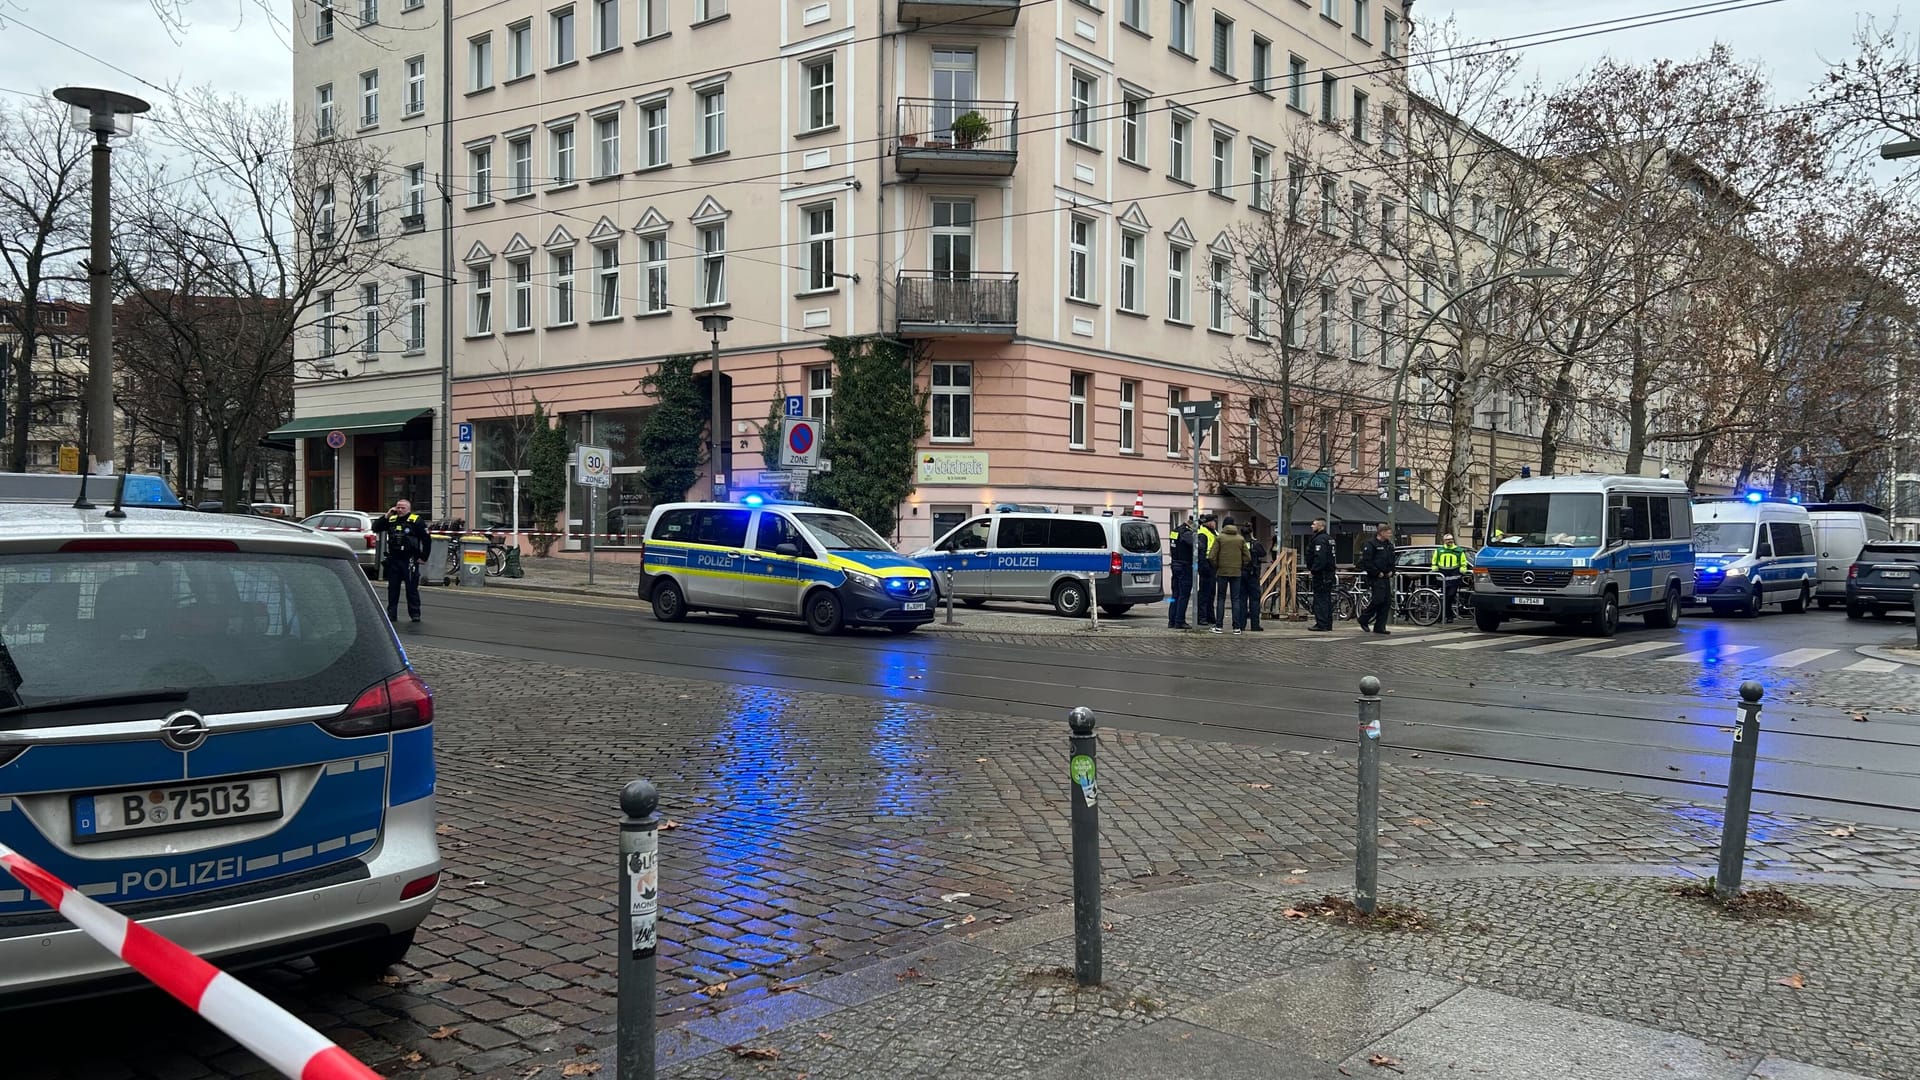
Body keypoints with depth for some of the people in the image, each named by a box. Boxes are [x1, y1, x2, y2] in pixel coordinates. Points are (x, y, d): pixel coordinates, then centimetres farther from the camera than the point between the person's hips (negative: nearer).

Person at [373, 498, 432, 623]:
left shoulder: (416, 521, -4)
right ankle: (391, 614, 15)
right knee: (392, 588, 9)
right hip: (393, 560, 5)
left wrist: (423, 557, -6)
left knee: (412, 588, -2)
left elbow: (427, 539, -4)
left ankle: (415, 614, 4)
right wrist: (386, 516, -3)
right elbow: (375, 528, 8)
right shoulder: (391, 520, 11)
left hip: (409, 561, -5)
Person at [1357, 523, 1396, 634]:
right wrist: (1377, 573, -15)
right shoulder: (1371, 544, -9)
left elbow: (1392, 561, 27)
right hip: (1375, 578, -8)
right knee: (1377, 599, -14)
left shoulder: (1389, 545, 17)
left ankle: (1380, 627, 7)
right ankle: (1363, 620, 4)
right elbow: (1366, 562, -15)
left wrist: (1391, 571, 9)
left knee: (1387, 601, 3)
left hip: (1386, 577, 8)